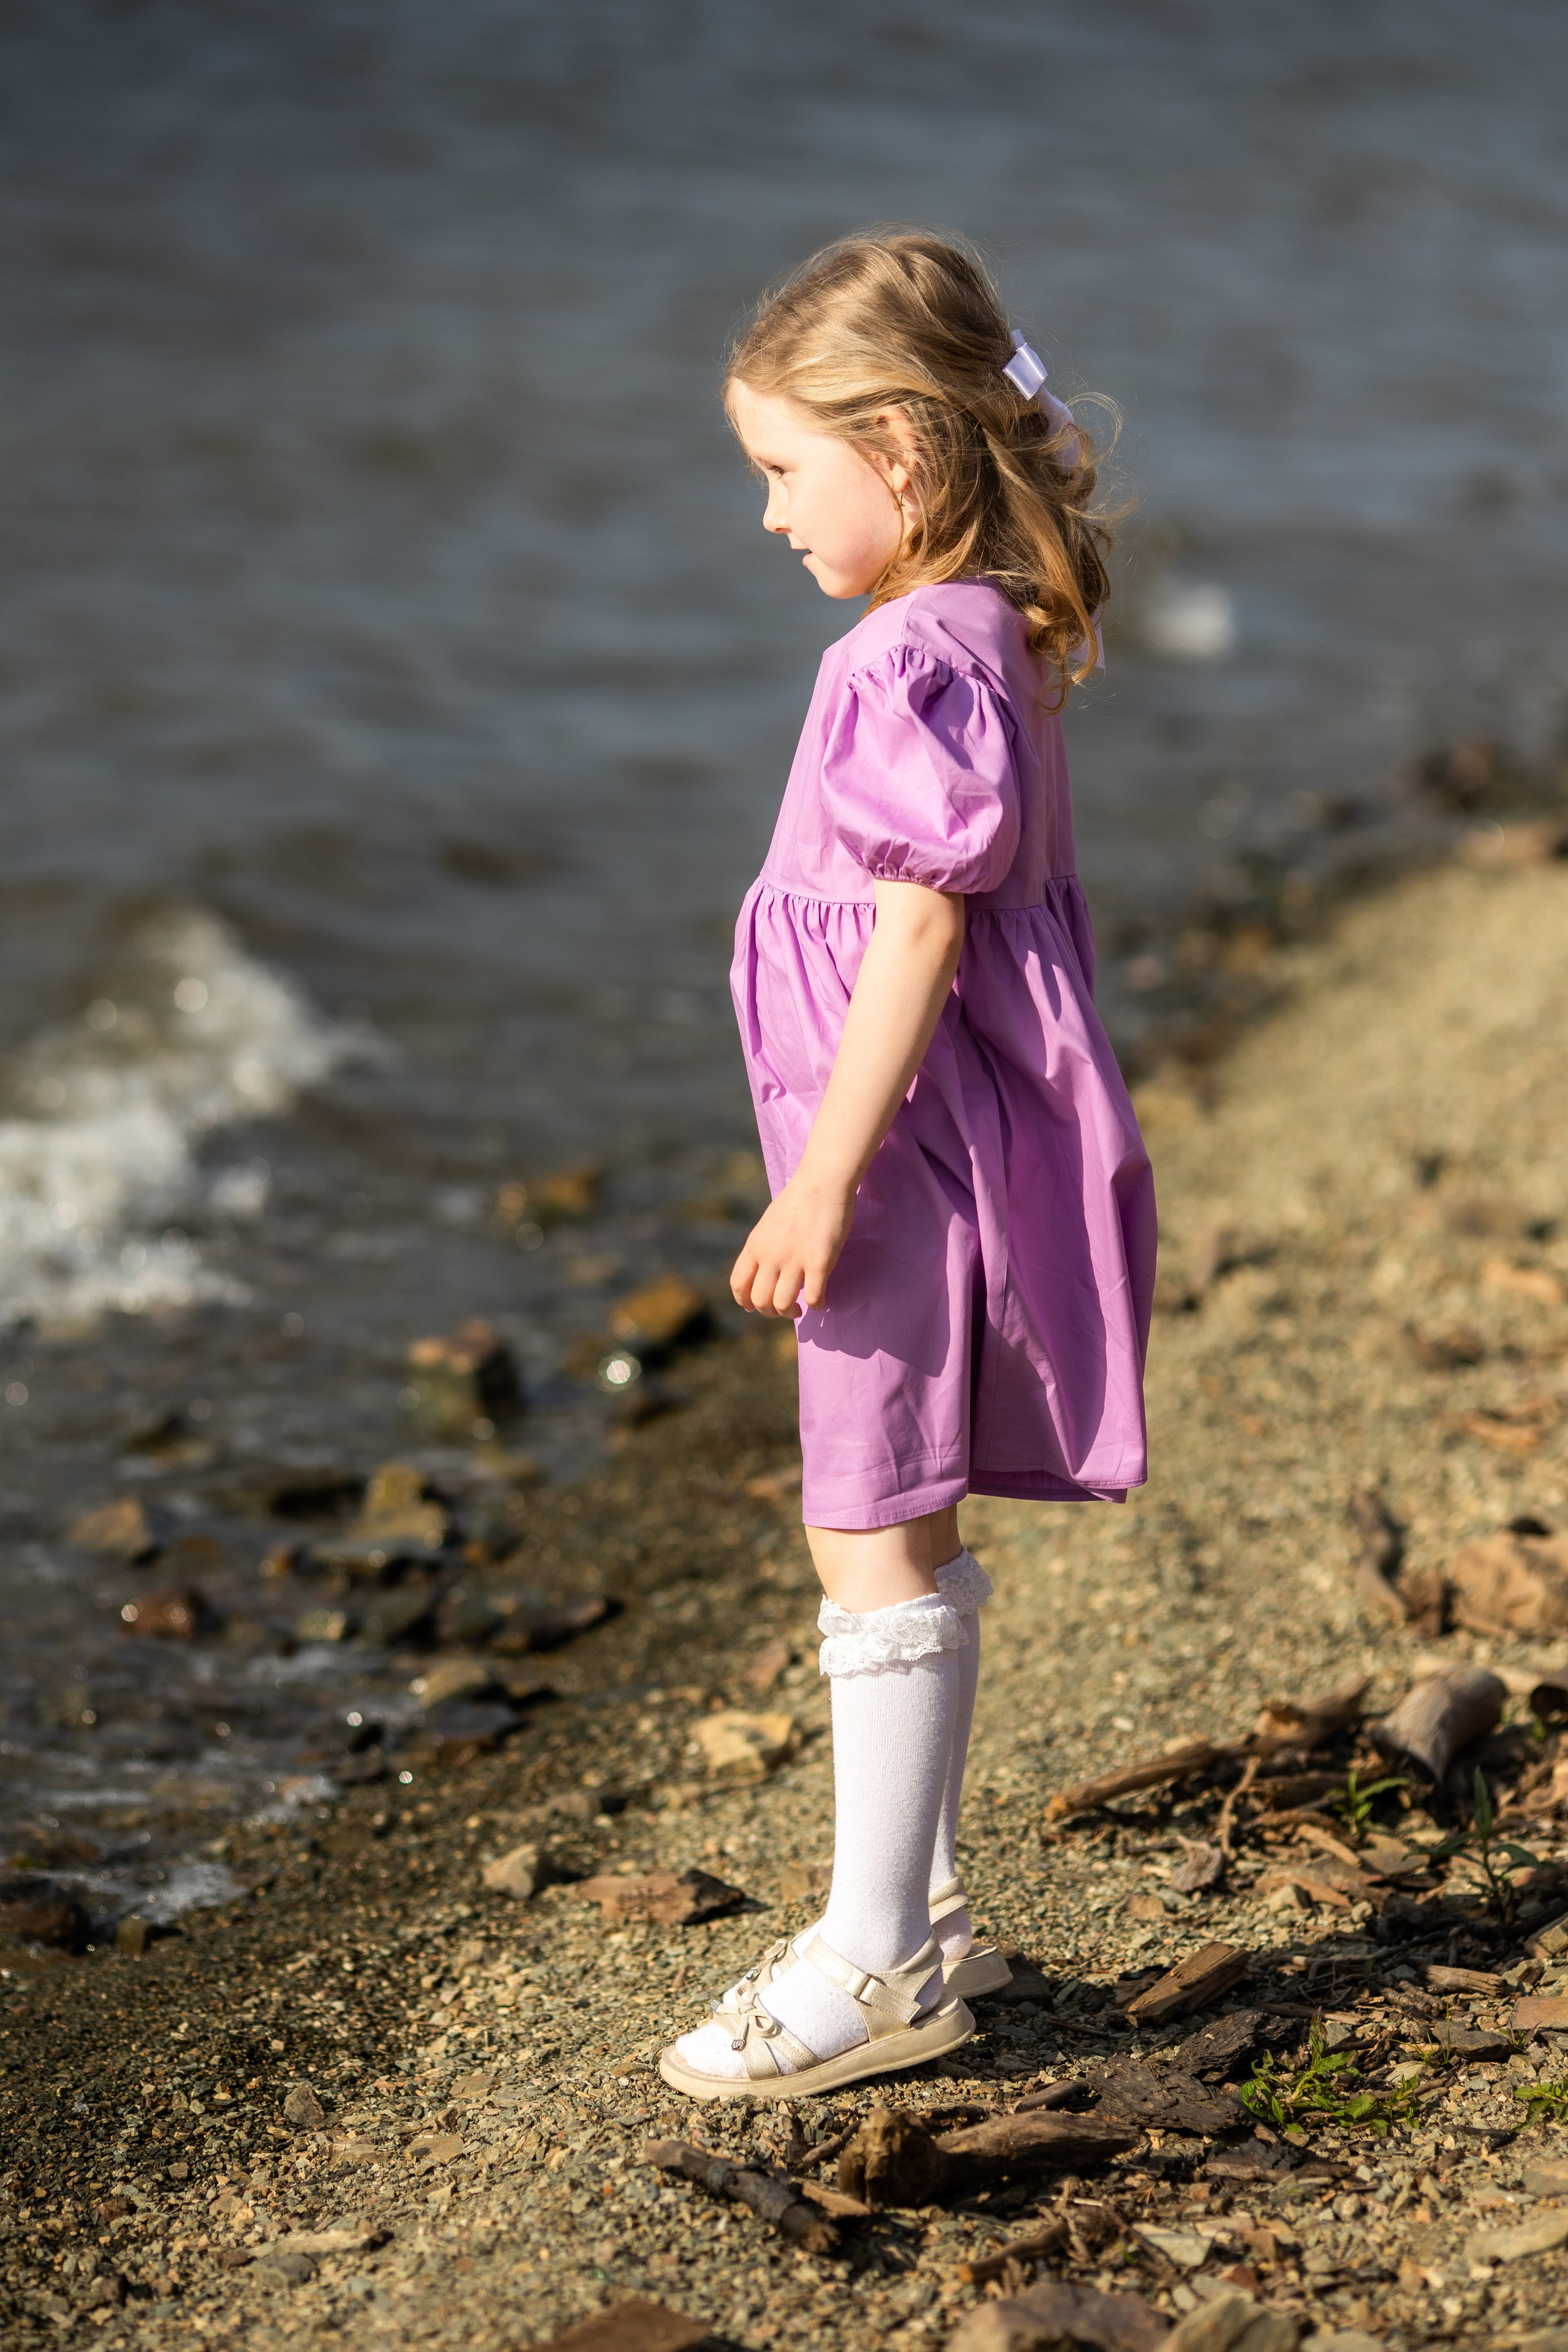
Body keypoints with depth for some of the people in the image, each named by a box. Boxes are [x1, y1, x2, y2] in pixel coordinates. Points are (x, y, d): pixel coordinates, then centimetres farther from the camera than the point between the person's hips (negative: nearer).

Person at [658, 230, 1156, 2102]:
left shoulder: (919, 661, -19)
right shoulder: (989, 638, 12)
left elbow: (918, 934, -22)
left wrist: (820, 1183, -21)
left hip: (913, 1155, -10)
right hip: (930, 1156, 10)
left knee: (871, 1539, -4)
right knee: (901, 1539, 16)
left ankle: (878, 1960, 3)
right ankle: (916, 1910, 27)